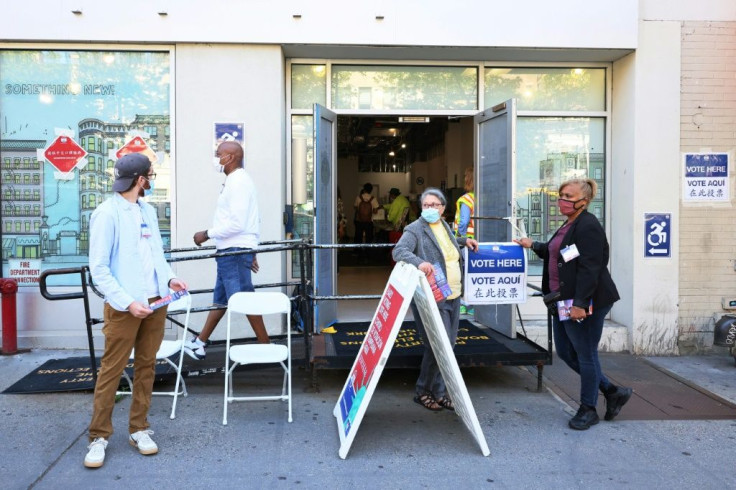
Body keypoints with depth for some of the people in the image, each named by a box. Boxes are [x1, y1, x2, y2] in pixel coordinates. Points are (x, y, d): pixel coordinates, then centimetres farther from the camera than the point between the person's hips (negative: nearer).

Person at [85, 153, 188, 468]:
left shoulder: (148, 211, 12)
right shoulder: (107, 213, -10)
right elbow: (99, 269, -12)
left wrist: (169, 278, 0)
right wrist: (128, 302, -18)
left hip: (155, 302, 7)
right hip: (124, 307, -6)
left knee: (146, 367, 11)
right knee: (111, 371, 0)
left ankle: (138, 429, 22)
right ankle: (99, 436, 12)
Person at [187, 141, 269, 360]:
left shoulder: (238, 181, -15)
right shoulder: (235, 180, 17)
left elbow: (236, 223, -23)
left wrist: (207, 234, -14)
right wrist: (250, 252, 22)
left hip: (235, 252, -10)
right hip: (231, 251, 10)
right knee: (220, 299, 15)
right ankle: (200, 343, 23)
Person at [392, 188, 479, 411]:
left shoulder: (444, 225, 15)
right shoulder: (415, 229, -8)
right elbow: (399, 250, -23)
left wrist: (464, 240, 28)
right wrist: (419, 262, -38)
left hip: (452, 296, 8)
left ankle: (438, 392, 25)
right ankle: (423, 391, 12)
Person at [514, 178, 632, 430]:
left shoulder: (588, 227, -16)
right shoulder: (569, 226, 16)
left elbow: (589, 268, -23)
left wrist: (579, 304, -27)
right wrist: (533, 246, 28)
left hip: (585, 303, -11)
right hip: (564, 301, 11)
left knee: (585, 355, 3)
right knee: (565, 352, 15)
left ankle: (588, 409, 20)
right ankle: (612, 391, 29)